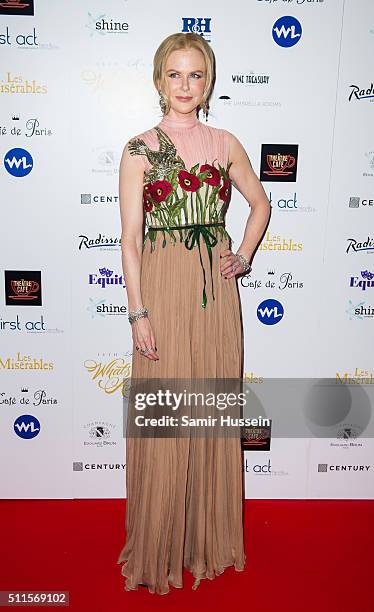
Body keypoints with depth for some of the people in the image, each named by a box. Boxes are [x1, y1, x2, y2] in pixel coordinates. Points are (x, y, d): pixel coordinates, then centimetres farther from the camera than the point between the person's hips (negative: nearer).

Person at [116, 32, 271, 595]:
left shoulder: (225, 143, 9)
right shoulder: (139, 149, 0)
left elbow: (260, 203, 21)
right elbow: (130, 238, -4)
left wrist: (244, 258, 7)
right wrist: (139, 313, -10)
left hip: (216, 290, 3)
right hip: (163, 287, -3)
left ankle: (211, 537, 33)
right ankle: (160, 548, 27)